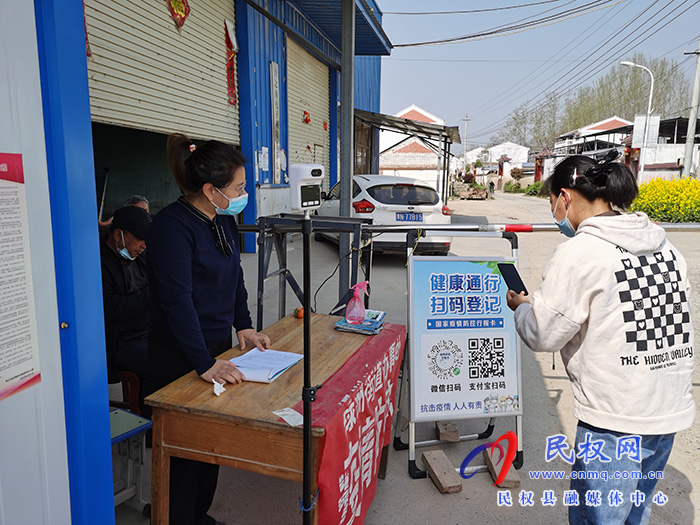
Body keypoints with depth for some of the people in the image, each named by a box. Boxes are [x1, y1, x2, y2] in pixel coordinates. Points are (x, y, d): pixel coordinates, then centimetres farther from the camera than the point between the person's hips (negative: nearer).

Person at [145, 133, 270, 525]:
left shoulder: (224, 220, 5)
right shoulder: (173, 226, -21)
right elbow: (177, 300, -26)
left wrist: (244, 325, 7)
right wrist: (205, 364, -28)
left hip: (218, 344, 9)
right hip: (182, 355, -8)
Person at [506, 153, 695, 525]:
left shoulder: (578, 253, -16)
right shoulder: (665, 246, 6)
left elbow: (542, 337, -13)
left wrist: (520, 306, 7)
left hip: (614, 423, -8)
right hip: (672, 413, 8)